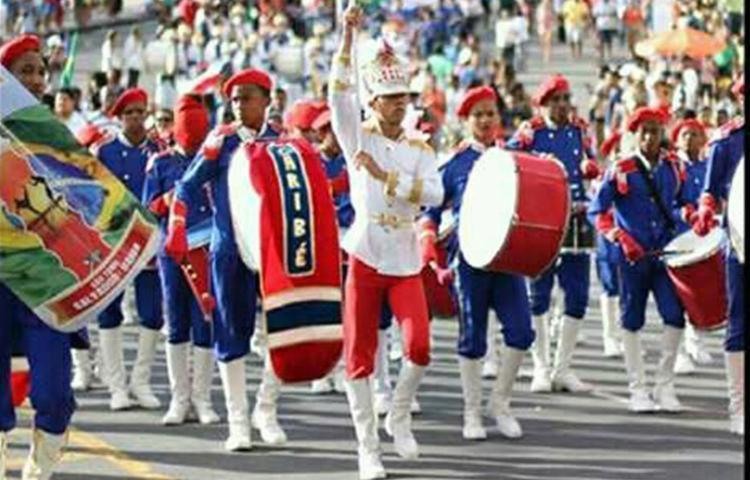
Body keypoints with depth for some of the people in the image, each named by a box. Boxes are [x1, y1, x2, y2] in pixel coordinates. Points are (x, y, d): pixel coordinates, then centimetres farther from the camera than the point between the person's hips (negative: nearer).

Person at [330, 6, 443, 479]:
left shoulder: (421, 151, 7)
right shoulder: (359, 138, 2)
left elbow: (434, 193, -11)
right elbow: (339, 93, -13)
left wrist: (384, 175, -19)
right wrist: (348, 36, -23)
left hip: (406, 262, 1)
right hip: (365, 258, -1)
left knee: (420, 345, -13)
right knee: (361, 356, -1)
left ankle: (399, 415, 15)